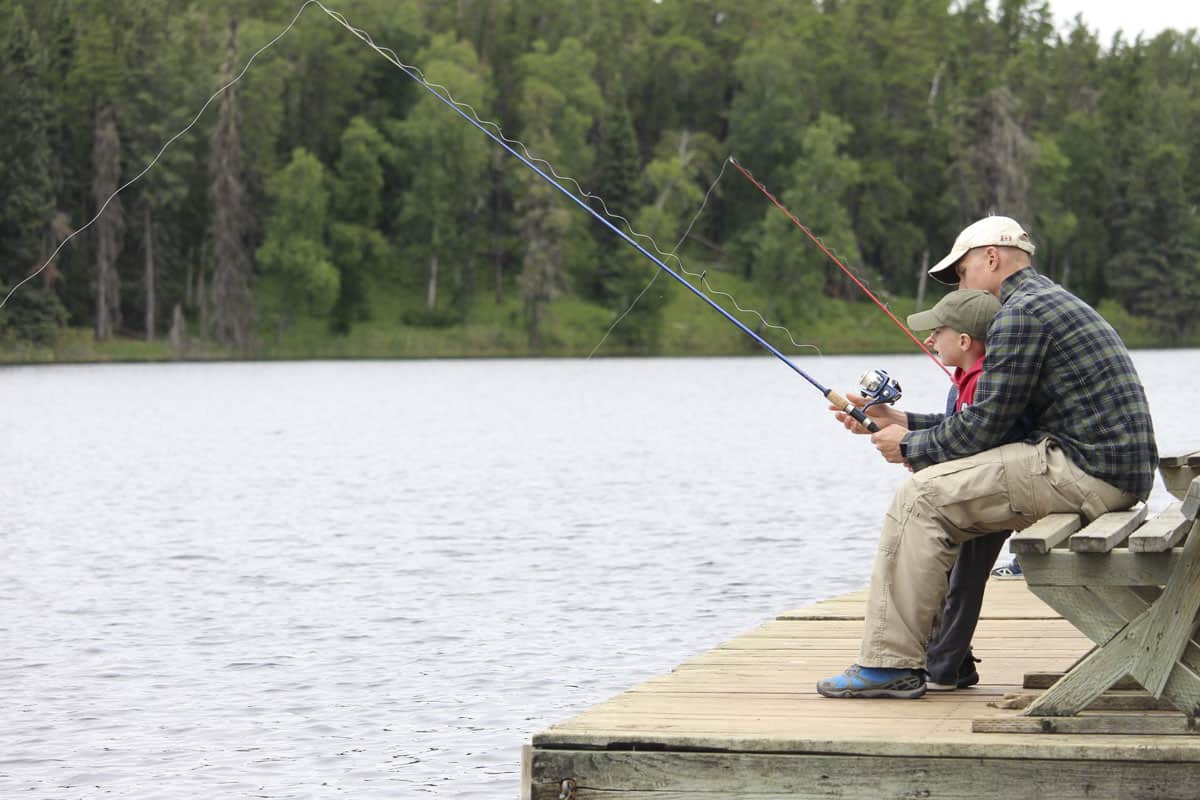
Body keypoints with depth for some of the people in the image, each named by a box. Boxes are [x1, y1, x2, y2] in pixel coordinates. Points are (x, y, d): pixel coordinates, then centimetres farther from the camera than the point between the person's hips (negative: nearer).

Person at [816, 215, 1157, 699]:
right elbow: (993, 424, 23)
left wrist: (909, 446, 4)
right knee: (943, 496, 17)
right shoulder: (1052, 302, 24)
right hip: (1115, 474, 11)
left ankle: (890, 664, -10)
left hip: (1085, 472, -11)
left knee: (922, 497, -11)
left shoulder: (1021, 313, -10)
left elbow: (984, 427, -13)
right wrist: (902, 422, 20)